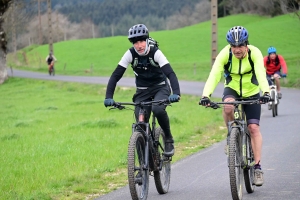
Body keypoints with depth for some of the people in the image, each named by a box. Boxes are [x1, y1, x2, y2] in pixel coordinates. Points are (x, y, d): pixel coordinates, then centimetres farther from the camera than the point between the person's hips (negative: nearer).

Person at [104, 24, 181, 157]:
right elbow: (115, 76, -17)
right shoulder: (130, 54, -15)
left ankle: (169, 139, -11)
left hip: (160, 87, -3)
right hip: (142, 91, 3)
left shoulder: (155, 52, -21)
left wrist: (176, 93, -48)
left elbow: (170, 74, -31)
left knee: (158, 109, -33)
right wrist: (108, 97, -31)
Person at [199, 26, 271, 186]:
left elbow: (261, 74, -37)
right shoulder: (225, 54, -22)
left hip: (251, 92, 0)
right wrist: (206, 95, -47)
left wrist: (266, 92, -56)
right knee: (228, 107, -34)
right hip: (232, 89, 0)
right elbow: (214, 75, -32)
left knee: (253, 127, -10)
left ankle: (257, 167, -4)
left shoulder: (254, 53, -24)